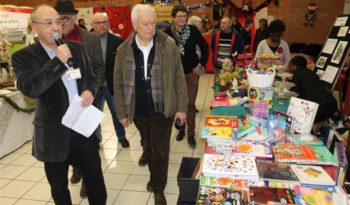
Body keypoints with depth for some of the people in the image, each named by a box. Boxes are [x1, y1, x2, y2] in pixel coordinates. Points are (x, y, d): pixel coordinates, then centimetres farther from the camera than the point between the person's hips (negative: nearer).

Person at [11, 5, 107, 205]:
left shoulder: (77, 48, 4)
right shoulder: (24, 56, -8)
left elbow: (91, 78, 13)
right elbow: (30, 88, -24)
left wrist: (90, 91, -9)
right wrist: (58, 60, -26)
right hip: (54, 134, -2)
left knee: (96, 181, 16)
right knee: (59, 188, 19)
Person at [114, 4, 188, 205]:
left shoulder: (168, 44, -9)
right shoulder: (124, 50, -5)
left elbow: (179, 78, -4)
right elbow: (119, 84, 2)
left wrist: (182, 107, -4)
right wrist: (122, 112, 3)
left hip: (163, 108, -2)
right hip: (139, 110, 3)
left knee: (160, 149, 6)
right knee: (149, 147, 20)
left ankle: (158, 188, 27)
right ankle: (155, 177, 46)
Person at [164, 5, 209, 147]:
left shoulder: (193, 30, -6)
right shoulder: (167, 33, -9)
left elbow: (204, 46, 6)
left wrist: (201, 63, 2)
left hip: (191, 72, 0)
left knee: (190, 104, 1)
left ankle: (191, 134, 12)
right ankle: (181, 128, 32)